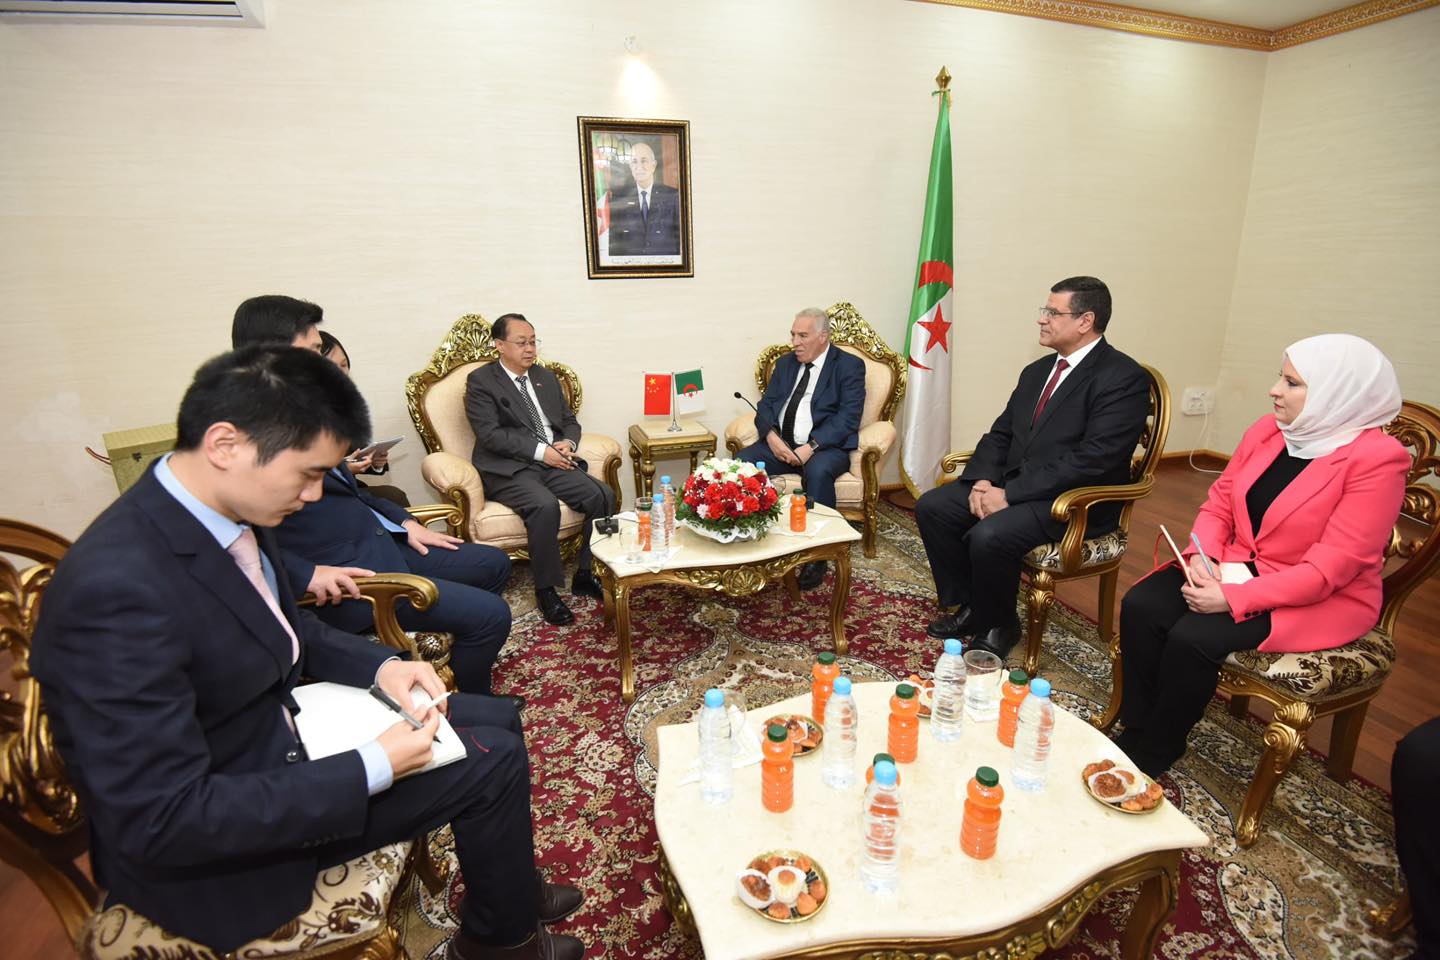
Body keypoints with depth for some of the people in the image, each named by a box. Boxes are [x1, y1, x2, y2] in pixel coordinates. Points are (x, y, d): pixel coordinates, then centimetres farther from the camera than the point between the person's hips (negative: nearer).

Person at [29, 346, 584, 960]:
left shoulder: (231, 516, -8)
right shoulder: (119, 587, -33)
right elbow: (163, 823, -30)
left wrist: (380, 665, -7)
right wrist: (373, 769, -28)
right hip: (204, 849, -8)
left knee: (494, 719, 10)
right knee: (491, 759, -9)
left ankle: (506, 883, 36)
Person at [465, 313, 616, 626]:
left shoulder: (546, 377, 19)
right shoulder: (480, 380, 0)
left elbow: (570, 421, 21)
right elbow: (490, 434, -12)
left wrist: (568, 443, -3)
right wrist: (540, 451, -18)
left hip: (554, 463, 6)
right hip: (508, 469, -5)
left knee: (603, 495, -18)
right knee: (545, 506, -34)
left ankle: (585, 575, -2)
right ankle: (546, 589, -16)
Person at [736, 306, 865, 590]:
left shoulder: (849, 366, 1)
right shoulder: (785, 363, 18)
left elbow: (848, 417, -10)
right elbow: (765, 406, 12)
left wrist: (811, 446, -21)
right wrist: (771, 436, -10)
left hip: (825, 446, -4)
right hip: (780, 443, 5)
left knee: (818, 472, -37)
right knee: (740, 462, -23)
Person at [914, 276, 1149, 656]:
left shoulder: (1124, 378, -12)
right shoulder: (1037, 370, 14)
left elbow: (1093, 458, -22)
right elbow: (1000, 433, 13)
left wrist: (1010, 494, -22)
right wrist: (982, 480, -8)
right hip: (1012, 483, 8)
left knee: (988, 536, -30)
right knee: (931, 507, -7)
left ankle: (997, 626, 0)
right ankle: (967, 607, 9)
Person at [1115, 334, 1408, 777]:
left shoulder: (1376, 459, -17)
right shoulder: (1267, 430, 3)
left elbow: (1332, 566, -22)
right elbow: (1219, 502, 7)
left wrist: (1232, 599, -27)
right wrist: (1202, 557, -13)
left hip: (1321, 600, -6)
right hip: (1237, 569, 6)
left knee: (1193, 638, -27)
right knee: (1140, 606, -18)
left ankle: (1150, 756, -3)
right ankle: (1135, 730, -3)